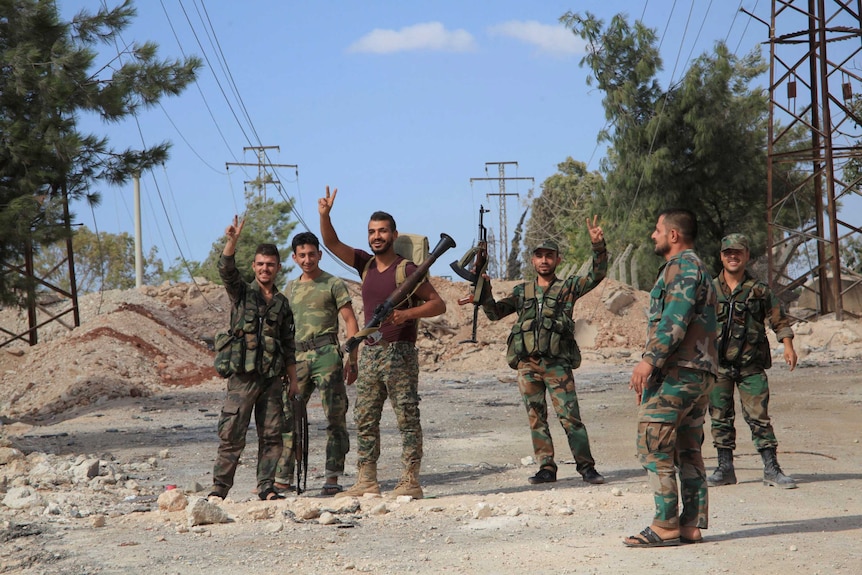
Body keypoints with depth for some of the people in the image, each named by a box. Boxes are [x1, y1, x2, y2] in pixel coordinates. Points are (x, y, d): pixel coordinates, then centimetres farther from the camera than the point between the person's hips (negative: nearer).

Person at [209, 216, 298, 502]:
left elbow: (288, 345, 18)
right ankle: (220, 487, -1)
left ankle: (266, 486, 11)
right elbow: (226, 269, -13)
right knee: (231, 434, -5)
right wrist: (232, 241, -29)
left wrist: (293, 378, 14)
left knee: (271, 434, 4)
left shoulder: (282, 303, 15)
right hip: (243, 374, -4)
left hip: (272, 377, 4)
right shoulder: (241, 293, 6)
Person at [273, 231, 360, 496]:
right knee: (288, 416, 0)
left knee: (335, 417, -4)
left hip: (326, 353, -5)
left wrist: (352, 360, -8)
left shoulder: (333, 284, 3)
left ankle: (332, 479, -2)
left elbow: (350, 321, -1)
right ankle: (282, 477, 4)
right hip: (297, 356, 5)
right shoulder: (290, 289, 18)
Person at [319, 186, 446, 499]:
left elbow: (438, 304, -8)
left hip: (400, 352, -7)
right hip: (370, 352, 7)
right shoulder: (366, 264, 12)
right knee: (364, 418, 6)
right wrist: (325, 215, -9)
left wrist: (406, 314, -23)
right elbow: (332, 244, 7)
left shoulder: (407, 269, -6)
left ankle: (411, 482, -4)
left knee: (407, 419, -4)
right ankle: (366, 481, 10)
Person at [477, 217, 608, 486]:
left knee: (569, 417, -7)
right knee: (536, 418, 5)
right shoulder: (522, 291, 16)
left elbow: (597, 275, -3)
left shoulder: (568, 287, 7)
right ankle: (546, 468, 11)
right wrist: (484, 291, -3)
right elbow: (494, 312, 14)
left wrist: (598, 246, -17)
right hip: (527, 364, 3)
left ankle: (586, 466, -1)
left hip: (557, 364, -3)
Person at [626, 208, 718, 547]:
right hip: (700, 372, 11)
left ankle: (665, 526, -12)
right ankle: (691, 525, 9)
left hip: (677, 372, -11)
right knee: (688, 450, 9)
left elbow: (675, 319, -22)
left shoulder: (683, 266, -9)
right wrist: (651, 376, 26)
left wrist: (650, 360, -27)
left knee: (653, 446, -10)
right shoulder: (695, 268, 25)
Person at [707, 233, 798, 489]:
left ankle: (771, 469, 0)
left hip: (752, 365, -1)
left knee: (759, 417, -4)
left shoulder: (759, 290, 5)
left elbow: (779, 319, 6)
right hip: (718, 365, 1)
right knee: (720, 418, 4)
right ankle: (725, 468, 13)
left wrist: (788, 347, -5)